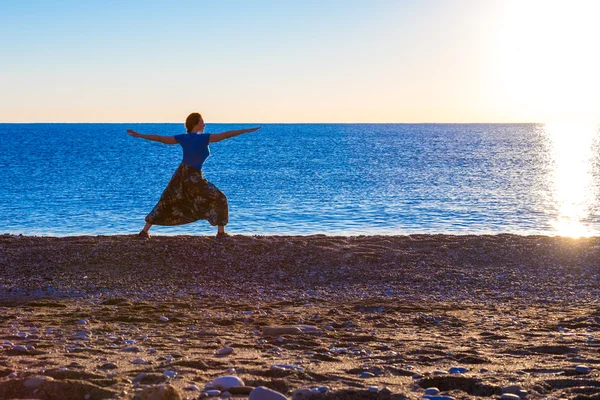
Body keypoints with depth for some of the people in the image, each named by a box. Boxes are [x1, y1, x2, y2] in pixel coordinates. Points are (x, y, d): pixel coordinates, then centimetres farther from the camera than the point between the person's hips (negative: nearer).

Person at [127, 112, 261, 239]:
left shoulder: (183, 138, 0)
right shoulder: (203, 138, -16)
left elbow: (160, 138, 4)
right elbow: (225, 135, -19)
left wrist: (139, 135, 13)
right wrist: (247, 130, -16)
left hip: (180, 175, 6)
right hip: (194, 179, -6)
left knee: (165, 203, 13)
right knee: (219, 199, 8)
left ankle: (144, 231, 11)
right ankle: (221, 232, 7)